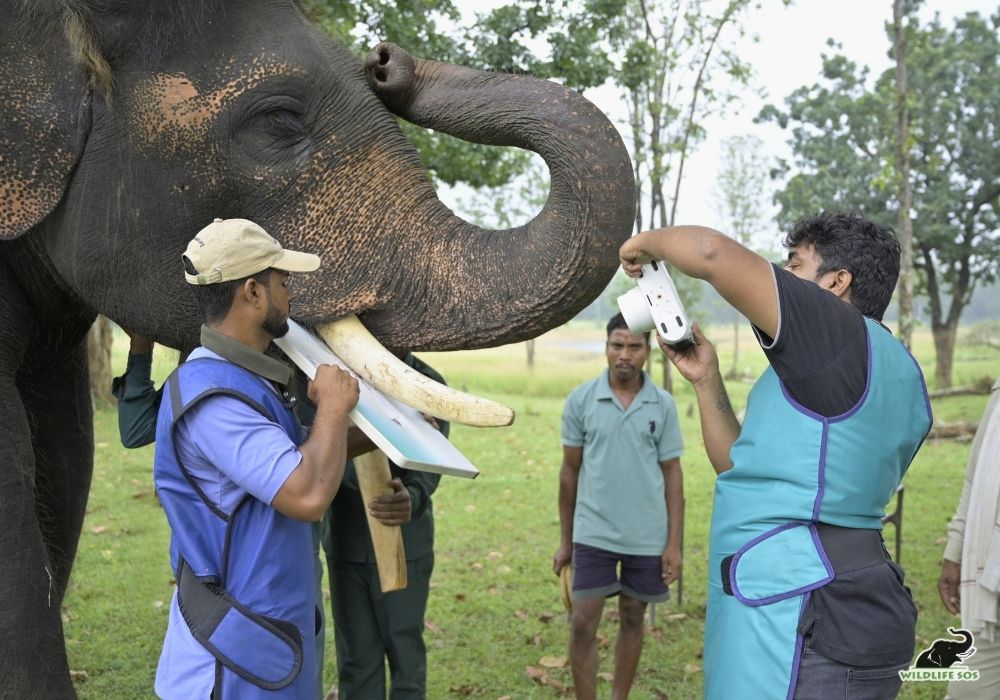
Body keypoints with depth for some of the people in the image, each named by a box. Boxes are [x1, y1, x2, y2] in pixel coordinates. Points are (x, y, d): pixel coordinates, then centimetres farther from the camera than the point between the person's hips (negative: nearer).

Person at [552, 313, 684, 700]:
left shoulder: (663, 405, -2)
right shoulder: (581, 399, -3)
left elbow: (671, 474, 2)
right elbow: (570, 471, 3)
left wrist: (674, 543, -2)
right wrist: (565, 541, 5)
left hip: (647, 537, 1)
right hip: (593, 534, -1)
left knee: (632, 621, 14)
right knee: (582, 625, -2)